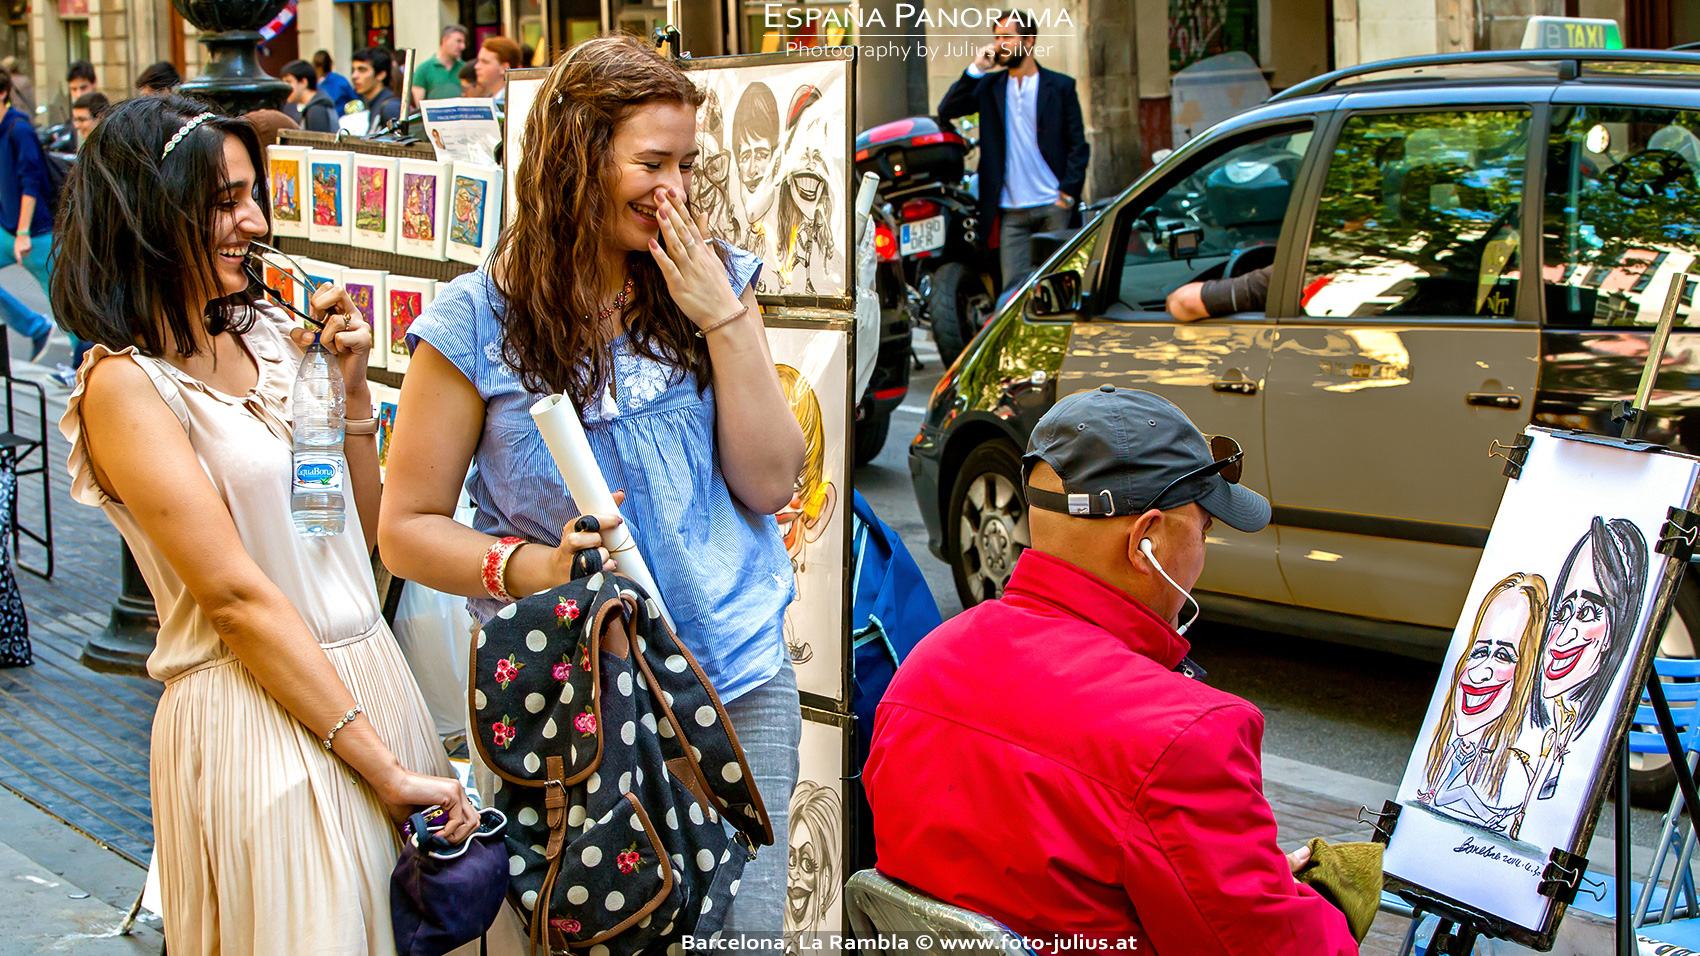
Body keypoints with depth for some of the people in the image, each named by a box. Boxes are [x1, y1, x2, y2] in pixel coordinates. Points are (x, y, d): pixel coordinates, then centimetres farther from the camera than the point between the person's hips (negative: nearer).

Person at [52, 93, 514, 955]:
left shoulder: (266, 337, 8)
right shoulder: (124, 385, -12)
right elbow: (236, 594, -18)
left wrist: (348, 387, 0)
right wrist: (384, 766, -19)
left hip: (368, 678, 7)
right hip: (254, 713, -7)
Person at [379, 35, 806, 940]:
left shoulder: (718, 284, 4)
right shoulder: (477, 323, -5)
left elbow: (769, 484, -1)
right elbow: (407, 528, -2)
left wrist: (724, 321, -9)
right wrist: (535, 568, -20)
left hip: (738, 674, 3)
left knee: (743, 928, 6)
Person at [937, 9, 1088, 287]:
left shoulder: (1060, 86, 5)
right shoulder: (989, 86, 12)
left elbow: (1078, 146, 3)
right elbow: (946, 110, 1)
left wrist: (1067, 193, -7)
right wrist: (975, 69, -5)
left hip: (1053, 207, -2)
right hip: (1011, 212, 2)